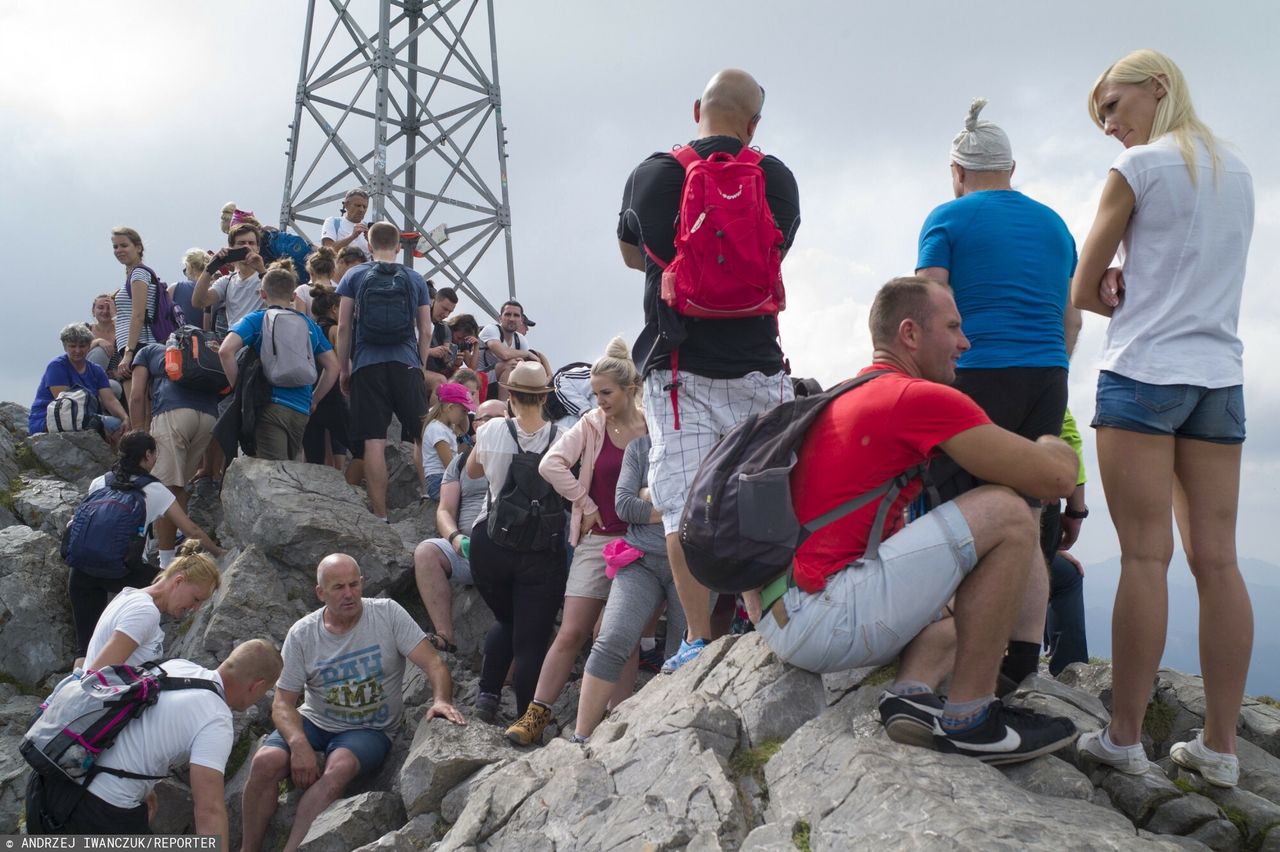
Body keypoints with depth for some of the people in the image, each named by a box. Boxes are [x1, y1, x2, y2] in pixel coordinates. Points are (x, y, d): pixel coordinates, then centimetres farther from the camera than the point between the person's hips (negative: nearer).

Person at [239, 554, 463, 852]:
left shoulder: (387, 613, -9)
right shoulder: (302, 634, -4)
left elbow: (434, 664, -14)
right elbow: (283, 702, -4)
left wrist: (441, 700, -35)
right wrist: (298, 744, -24)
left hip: (370, 729, -2)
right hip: (315, 722, 2)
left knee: (339, 768, -34)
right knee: (266, 762, -24)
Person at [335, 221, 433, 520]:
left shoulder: (354, 276, 8)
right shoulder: (415, 280, 12)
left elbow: (344, 327, 5)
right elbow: (425, 331, 11)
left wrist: (344, 371, 12)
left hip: (367, 365, -1)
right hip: (406, 363, 1)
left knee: (373, 441, -4)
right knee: (423, 437, 7)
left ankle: (380, 515, -6)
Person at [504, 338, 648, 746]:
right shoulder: (591, 425, -1)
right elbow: (551, 464, -11)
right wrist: (586, 503, -10)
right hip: (597, 541, 1)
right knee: (571, 633, -1)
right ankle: (536, 715, 5)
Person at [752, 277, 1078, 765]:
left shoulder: (848, 398, 22)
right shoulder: (921, 397, -8)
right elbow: (1057, 478, -8)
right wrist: (1049, 445, 17)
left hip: (776, 618, 10)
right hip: (818, 614, -10)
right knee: (1006, 513, -9)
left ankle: (913, 692, 1)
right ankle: (969, 717, -5)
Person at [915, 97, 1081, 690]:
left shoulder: (948, 219, 2)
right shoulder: (1055, 225, 19)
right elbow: (1072, 319, 22)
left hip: (978, 376, -5)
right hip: (1047, 378, 5)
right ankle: (1023, 662, 5)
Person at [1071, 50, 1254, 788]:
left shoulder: (1140, 166, -4)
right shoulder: (1238, 172, 17)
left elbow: (1082, 290, -1)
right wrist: (1138, 293, 6)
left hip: (1144, 372, -6)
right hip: (1220, 376, 6)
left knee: (1145, 555, -6)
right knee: (1217, 559, 3)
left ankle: (1125, 737, -2)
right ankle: (1221, 746, 6)